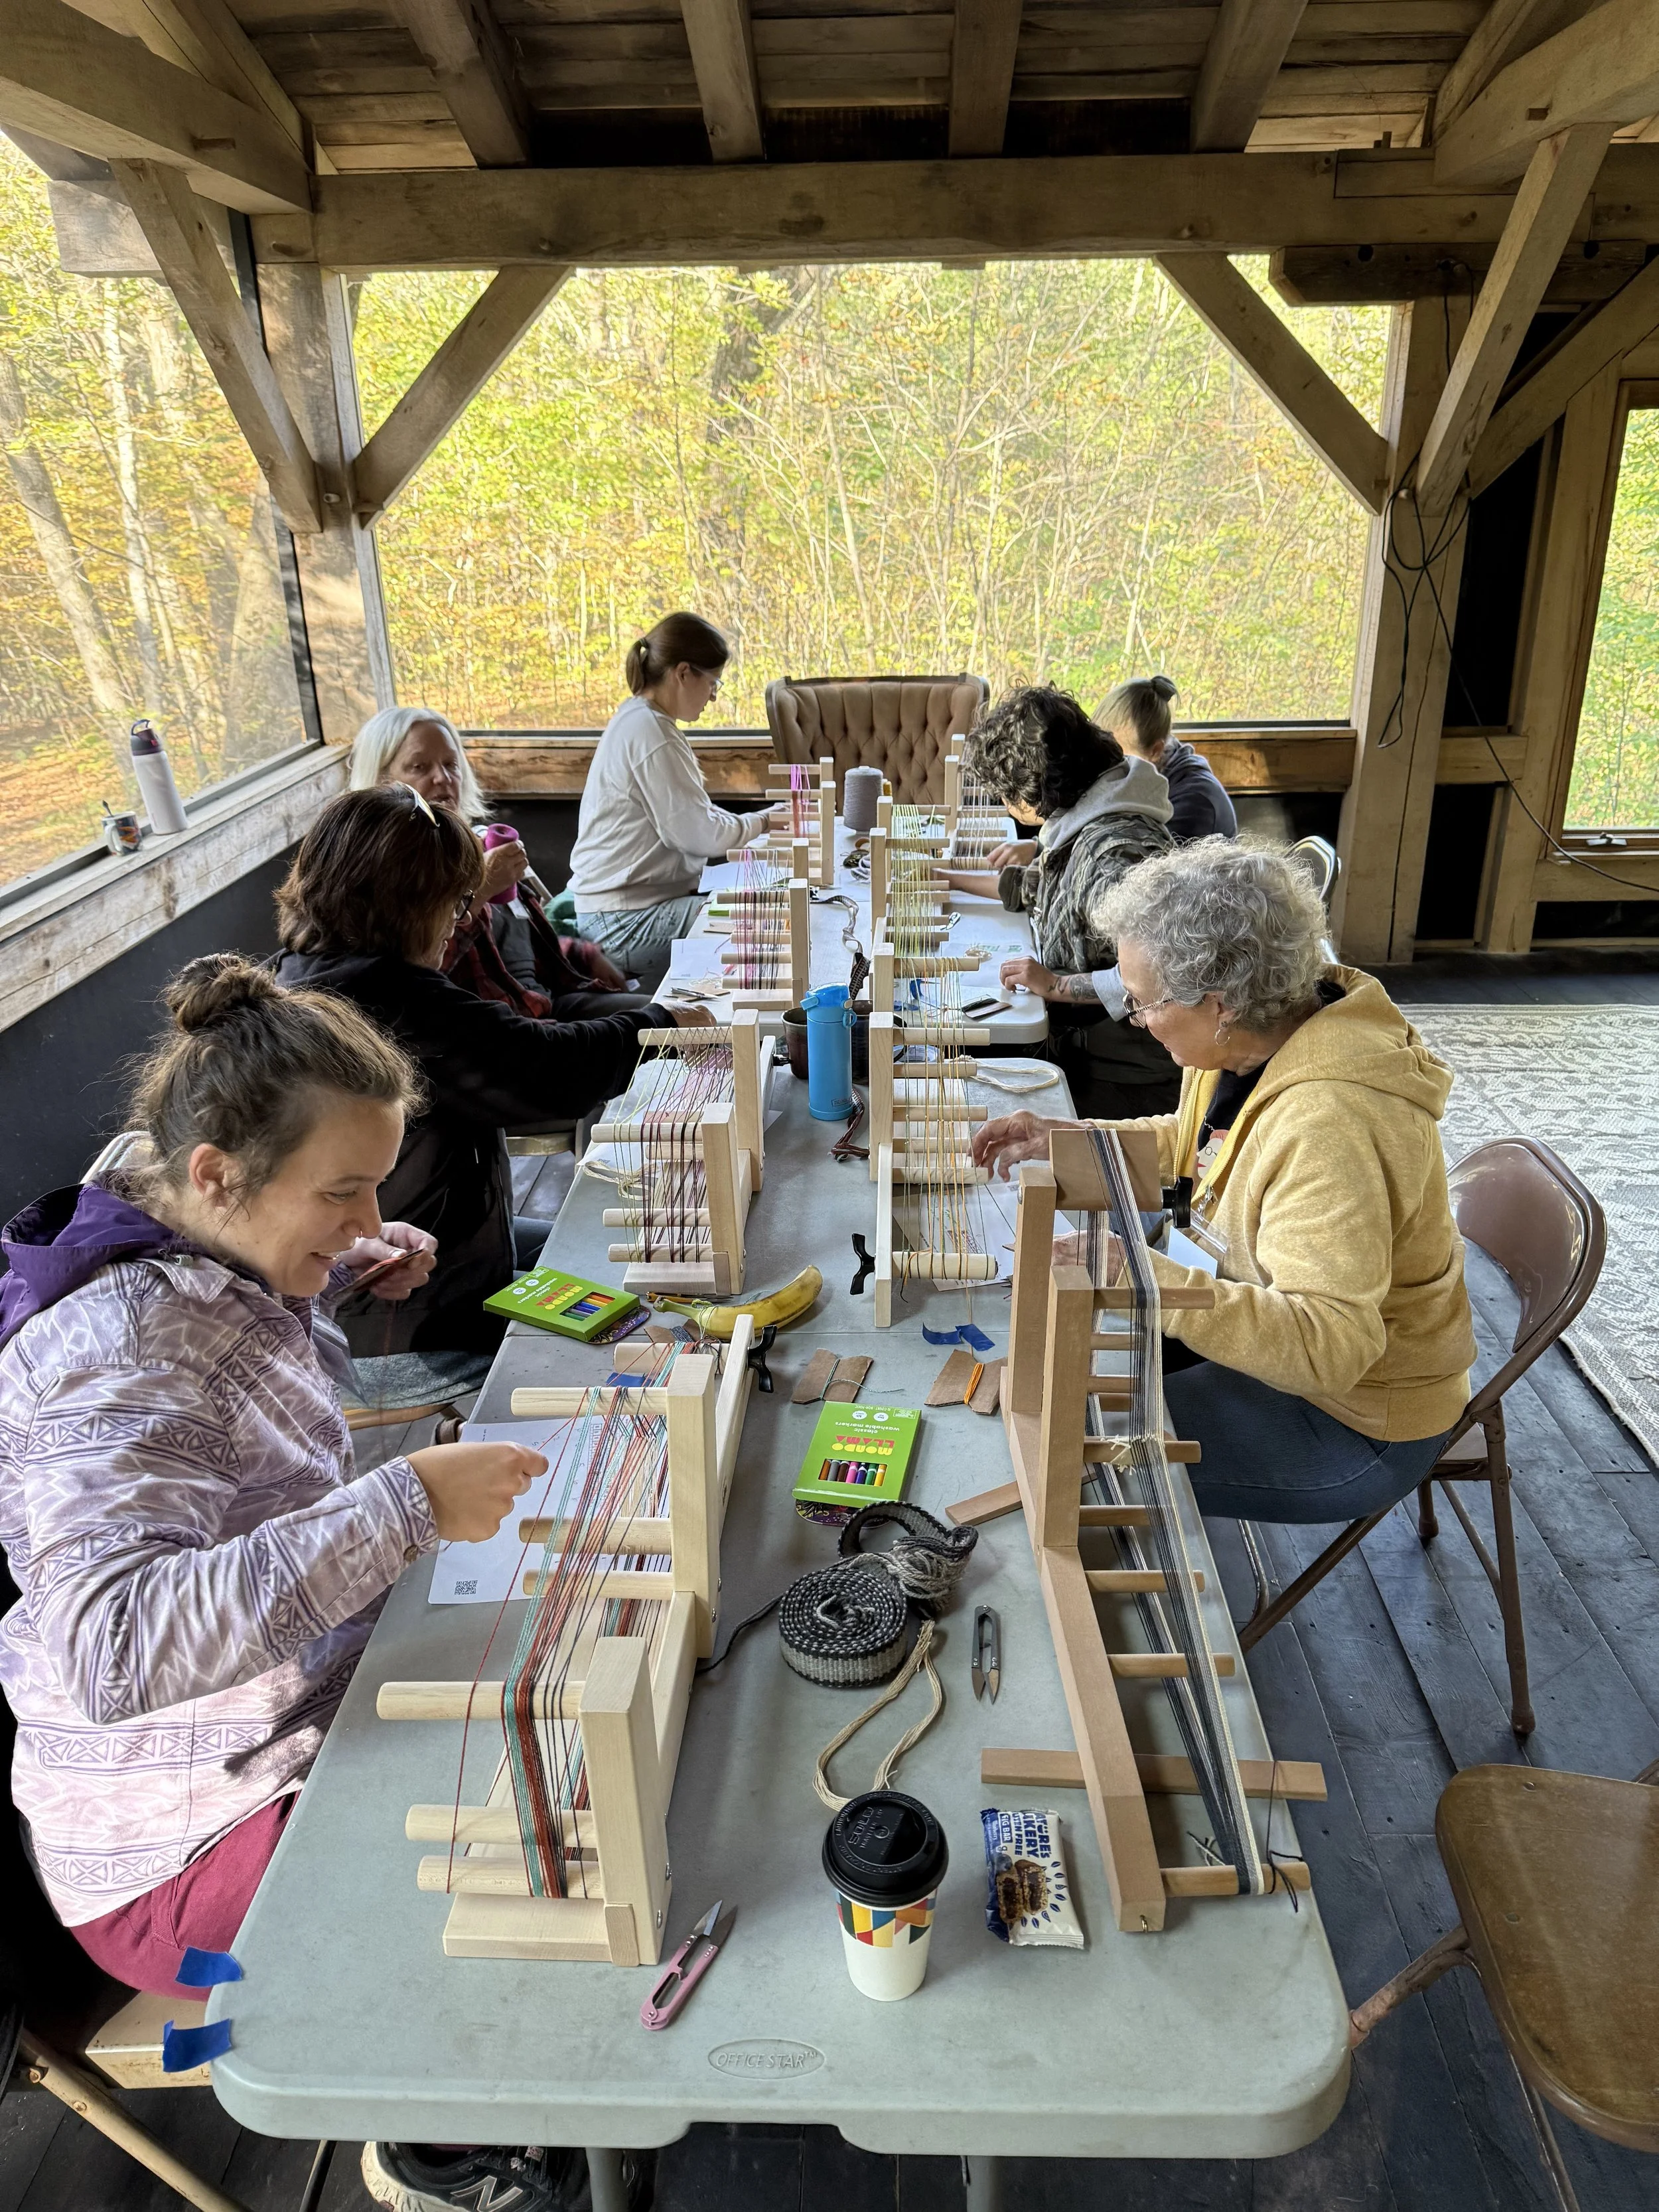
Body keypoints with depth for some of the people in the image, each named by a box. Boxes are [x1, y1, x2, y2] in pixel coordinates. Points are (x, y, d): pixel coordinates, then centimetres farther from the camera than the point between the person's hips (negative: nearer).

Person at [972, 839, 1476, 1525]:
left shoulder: (1328, 1129, -37)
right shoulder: (1251, 1045, -8)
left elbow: (1329, 1345, -40)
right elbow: (1192, 1142, 13)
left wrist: (1152, 1280, -47)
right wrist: (1066, 1139, 0)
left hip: (1354, 1418, -9)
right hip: (1278, 1315, 9)